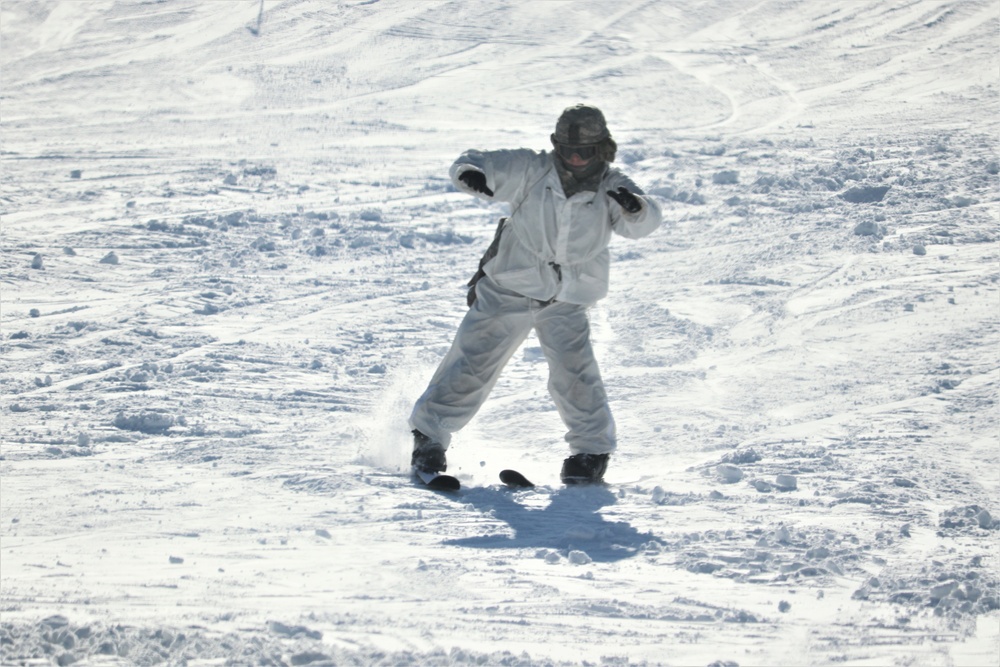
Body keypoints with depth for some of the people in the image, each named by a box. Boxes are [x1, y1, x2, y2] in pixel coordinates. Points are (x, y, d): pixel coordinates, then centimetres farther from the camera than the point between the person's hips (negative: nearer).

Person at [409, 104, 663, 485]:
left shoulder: (610, 188, -10)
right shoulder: (532, 170, -13)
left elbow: (646, 222, -24)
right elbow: (476, 165, -17)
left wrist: (634, 207, -48)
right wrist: (470, 172, -43)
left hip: (565, 302, 0)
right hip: (508, 290, 0)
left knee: (574, 372, -12)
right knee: (473, 362, -2)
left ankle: (593, 450, 7)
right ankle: (429, 435, 12)